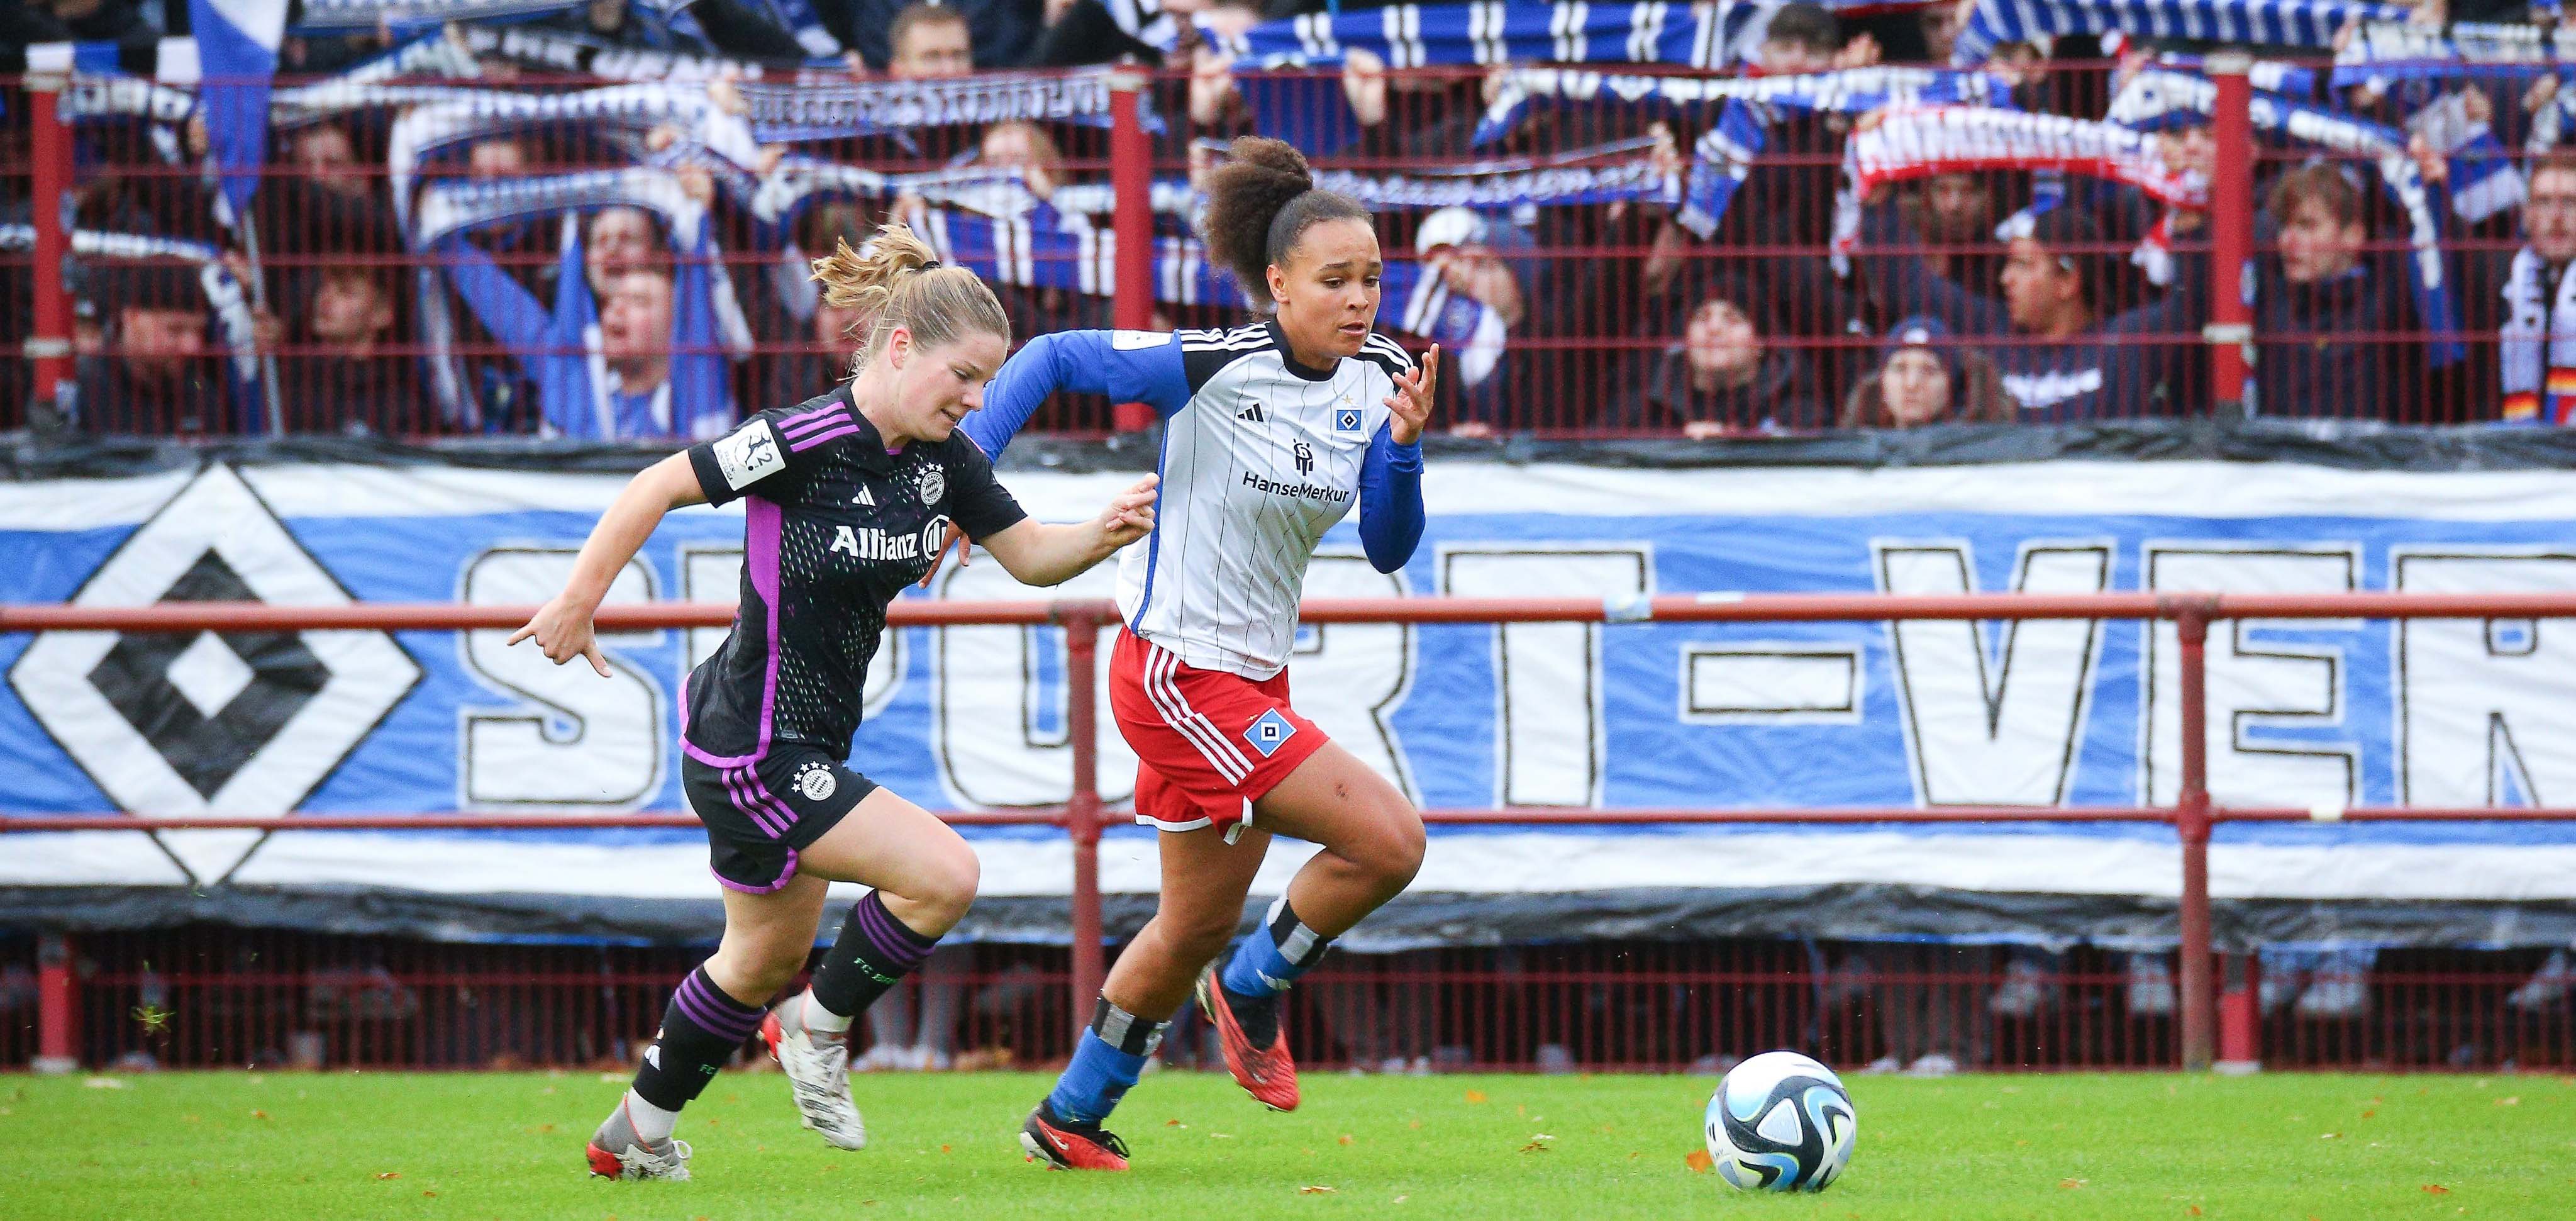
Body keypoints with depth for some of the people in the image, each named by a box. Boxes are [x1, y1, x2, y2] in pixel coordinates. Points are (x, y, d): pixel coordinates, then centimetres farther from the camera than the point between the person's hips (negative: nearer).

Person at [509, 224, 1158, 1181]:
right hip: (751, 750, -9)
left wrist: (1104, 534, -13)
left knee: (766, 961, 21)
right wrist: (577, 604, -11)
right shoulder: (804, 440, -23)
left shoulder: (943, 458, 0)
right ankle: (820, 1029, 6)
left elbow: (1028, 554, 7)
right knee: (943, 875, -17)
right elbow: (660, 487, -16)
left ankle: (637, 1135, 37)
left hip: (812, 746, 9)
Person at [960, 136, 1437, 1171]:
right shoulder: (1216, 368, -20)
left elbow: (1388, 549, 2)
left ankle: (1072, 1119, 33)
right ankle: (1252, 990, 9)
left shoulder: (1377, 381, 0)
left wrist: (1403, 449, -16)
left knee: (1198, 927, 16)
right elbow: (1052, 358, -11)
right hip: (1181, 674, -8)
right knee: (1390, 840, -16)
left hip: (1256, 677, 8)